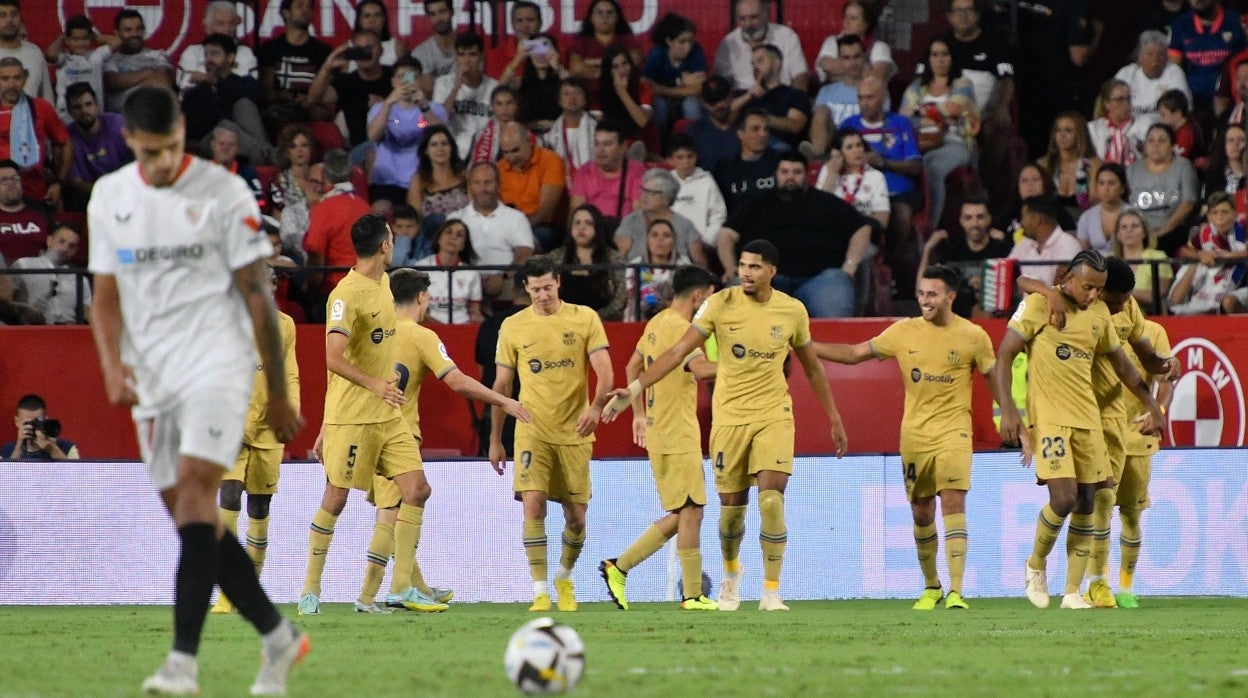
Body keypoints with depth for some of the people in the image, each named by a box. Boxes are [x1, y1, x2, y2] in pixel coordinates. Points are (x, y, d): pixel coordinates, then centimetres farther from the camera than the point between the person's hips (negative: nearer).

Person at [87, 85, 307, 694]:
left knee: (193, 493, -20)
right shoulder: (108, 197, 9)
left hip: (217, 365, -6)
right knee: (190, 518, 5)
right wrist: (112, 363, -6)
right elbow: (107, 295, 13)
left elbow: (256, 294, -1)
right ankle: (277, 636, 19)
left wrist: (278, 393, 1)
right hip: (152, 380, 6)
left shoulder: (224, 193, -5)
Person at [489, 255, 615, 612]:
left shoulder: (585, 318, 1)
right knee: (533, 505, -17)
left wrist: (595, 407, -25)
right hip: (532, 431, 0)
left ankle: (564, 578, 31)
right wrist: (495, 441, 9)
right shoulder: (513, 327, 3)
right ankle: (540, 592, -12)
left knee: (576, 516, 4)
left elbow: (604, 371, -5)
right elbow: (501, 386, 9)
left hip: (575, 432, 0)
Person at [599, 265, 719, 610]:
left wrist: (639, 414, 27)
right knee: (691, 511, -5)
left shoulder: (657, 324, 14)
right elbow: (701, 369, -31)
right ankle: (693, 594, -3)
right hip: (679, 437, -9)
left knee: (681, 514, 13)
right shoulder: (680, 328, -15)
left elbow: (632, 367, 23)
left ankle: (619, 567, 12)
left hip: (656, 431, 9)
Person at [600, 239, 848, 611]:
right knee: (732, 507, 6)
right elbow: (678, 352, -8)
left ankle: (771, 591, -8)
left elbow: (813, 368, 13)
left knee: (772, 501, -15)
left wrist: (834, 420, 15)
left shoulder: (792, 311, -1)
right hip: (729, 416, 0)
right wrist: (633, 389, -16)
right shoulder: (720, 304, -6)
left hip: (774, 416, 0)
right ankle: (731, 572, 36)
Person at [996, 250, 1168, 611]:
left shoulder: (1099, 314, 11)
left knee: (1085, 504, 2)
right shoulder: (1039, 304, -7)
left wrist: (1152, 406, 24)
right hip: (1048, 415, -6)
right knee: (1064, 498, -18)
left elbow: (1121, 363, 24)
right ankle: (1036, 565, 9)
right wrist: (1007, 410, -16)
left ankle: (1073, 592, 9)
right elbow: (1004, 355, -7)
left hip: (1087, 417, 6)